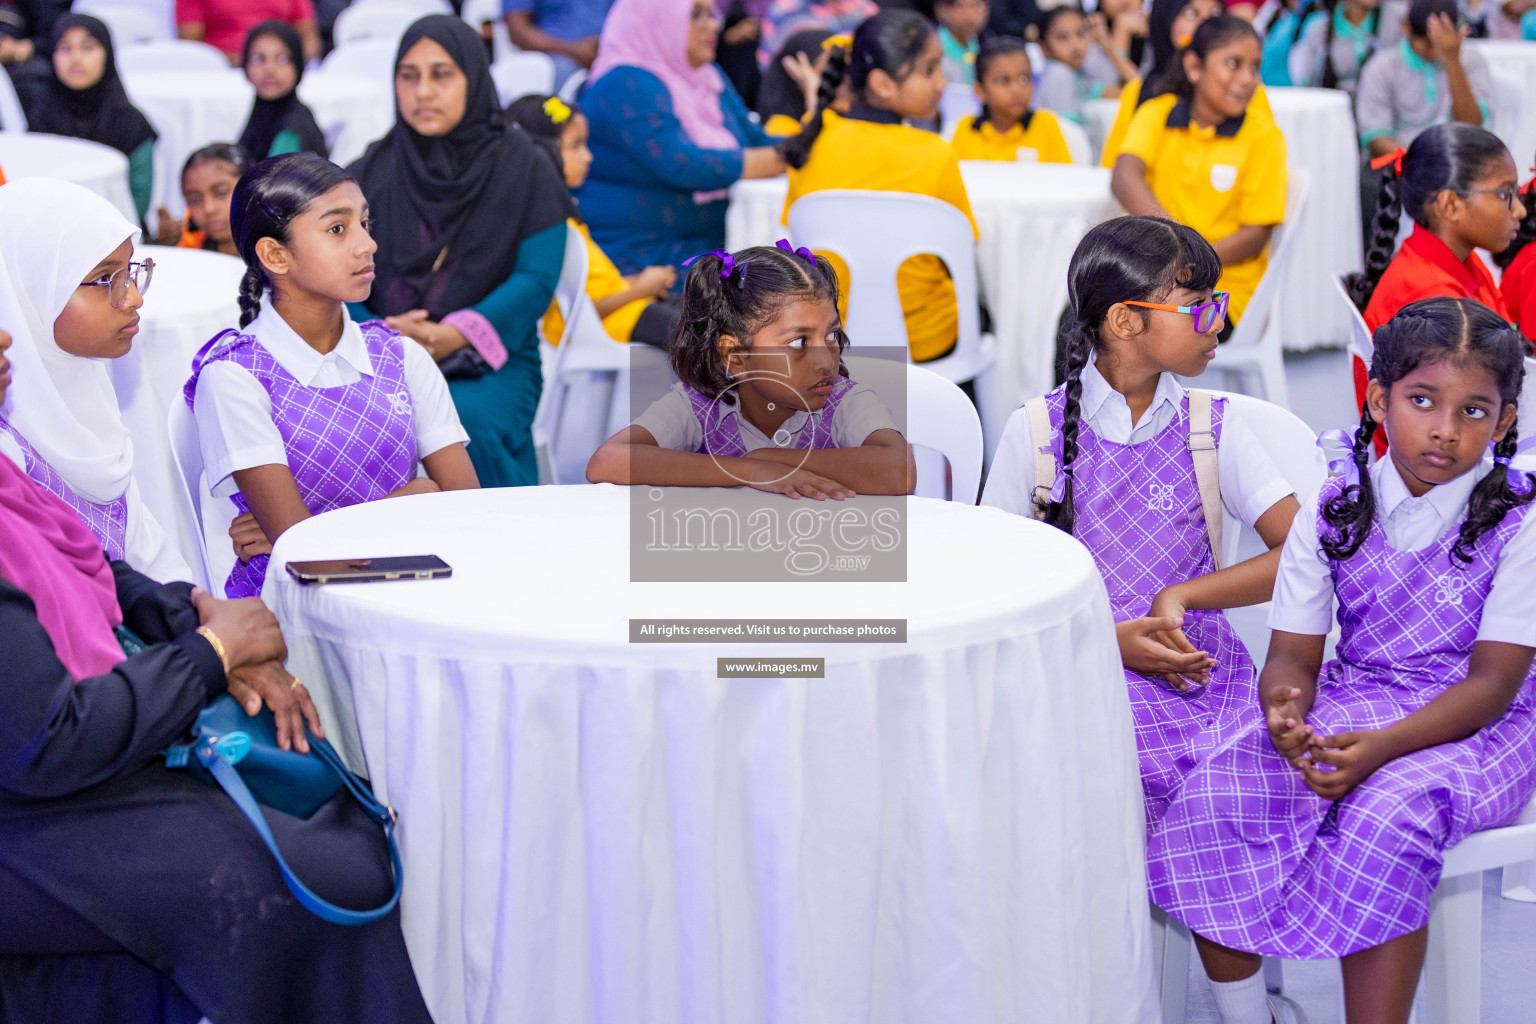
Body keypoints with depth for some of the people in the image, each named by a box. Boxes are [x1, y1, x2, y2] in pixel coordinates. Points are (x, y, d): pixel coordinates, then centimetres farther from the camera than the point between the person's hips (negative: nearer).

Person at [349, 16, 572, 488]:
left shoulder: (521, 167, 6)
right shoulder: (371, 173, 12)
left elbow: (537, 278, -3)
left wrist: (453, 336, -19)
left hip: (491, 363, -1)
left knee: (464, 422, -34)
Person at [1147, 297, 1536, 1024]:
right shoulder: (1333, 512, 3)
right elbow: (1293, 656, 2)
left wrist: (1382, 745, -31)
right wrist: (1284, 710, -25)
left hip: (1474, 722, -4)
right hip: (1347, 704, 4)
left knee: (1387, 817, -36)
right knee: (1214, 794, -21)